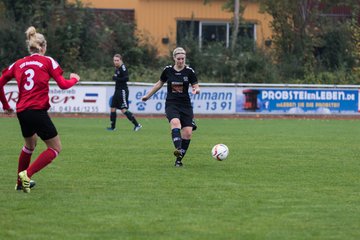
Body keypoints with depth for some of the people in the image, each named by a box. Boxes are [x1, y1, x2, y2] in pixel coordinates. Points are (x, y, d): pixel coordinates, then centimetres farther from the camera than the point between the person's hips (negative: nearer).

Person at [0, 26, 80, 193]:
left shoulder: (18, 64, 13)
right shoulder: (47, 61, 1)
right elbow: (63, 85, -3)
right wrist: (74, 79, 19)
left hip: (22, 111, 6)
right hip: (38, 111, -6)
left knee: (30, 144, 30)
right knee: (55, 148, 5)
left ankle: (21, 182, 36)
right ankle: (27, 174, -12)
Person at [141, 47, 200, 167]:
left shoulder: (189, 71, -2)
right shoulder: (167, 70, 2)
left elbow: (196, 87, 0)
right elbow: (159, 84, 18)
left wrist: (196, 90, -24)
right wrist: (148, 95, 24)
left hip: (185, 105, 1)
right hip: (171, 104, -1)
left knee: (188, 133, -8)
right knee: (175, 123, -32)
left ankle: (179, 159, 5)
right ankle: (178, 149, -49)